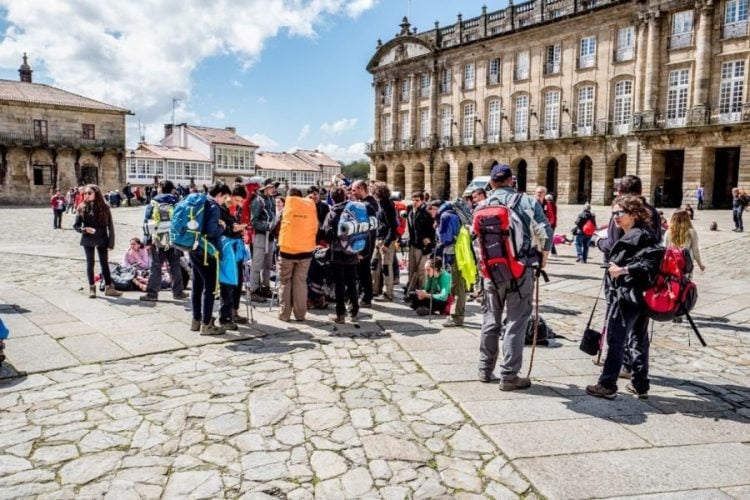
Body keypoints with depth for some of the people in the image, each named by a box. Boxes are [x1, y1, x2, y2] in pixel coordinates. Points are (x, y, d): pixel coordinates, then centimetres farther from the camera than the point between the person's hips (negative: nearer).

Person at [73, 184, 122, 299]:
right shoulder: (82, 208, -2)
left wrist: (111, 243, -6)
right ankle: (92, 288, 15)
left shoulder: (104, 208, -3)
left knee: (104, 263, 4)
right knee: (90, 263, 6)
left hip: (102, 240, 0)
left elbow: (110, 226, -3)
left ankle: (108, 287, 10)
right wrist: (85, 229, -20)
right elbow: (76, 225, 1)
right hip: (88, 240, 0)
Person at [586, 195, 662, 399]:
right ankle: (640, 384, 23)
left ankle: (607, 385, 2)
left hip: (626, 296, -10)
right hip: (640, 296, 10)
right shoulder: (643, 235, 16)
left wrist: (623, 270, -25)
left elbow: (651, 263, -25)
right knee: (638, 340, 14)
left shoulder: (637, 236, -14)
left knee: (615, 339, -4)